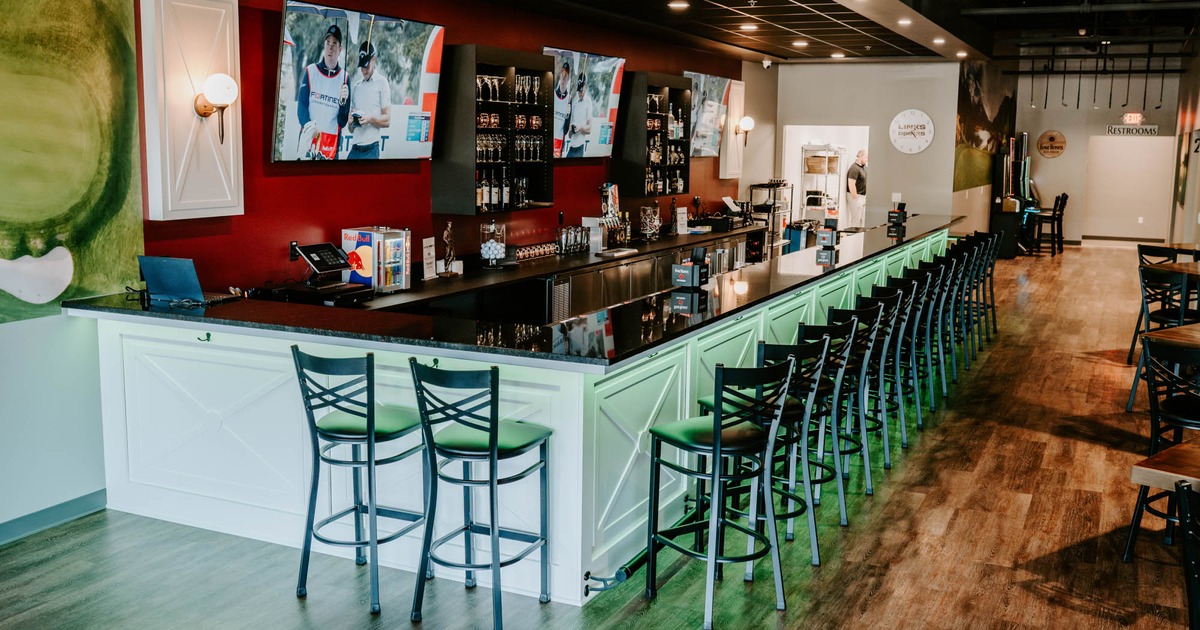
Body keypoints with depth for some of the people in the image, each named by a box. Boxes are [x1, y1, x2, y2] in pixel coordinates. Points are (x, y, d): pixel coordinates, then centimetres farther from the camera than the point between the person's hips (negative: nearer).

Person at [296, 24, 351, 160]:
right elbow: (301, 106, -2)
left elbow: (342, 122, 3)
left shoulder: (345, 78, 4)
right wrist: (308, 126, -19)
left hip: (331, 144, 1)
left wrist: (343, 102, -15)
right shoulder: (310, 71, 4)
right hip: (308, 139, 0)